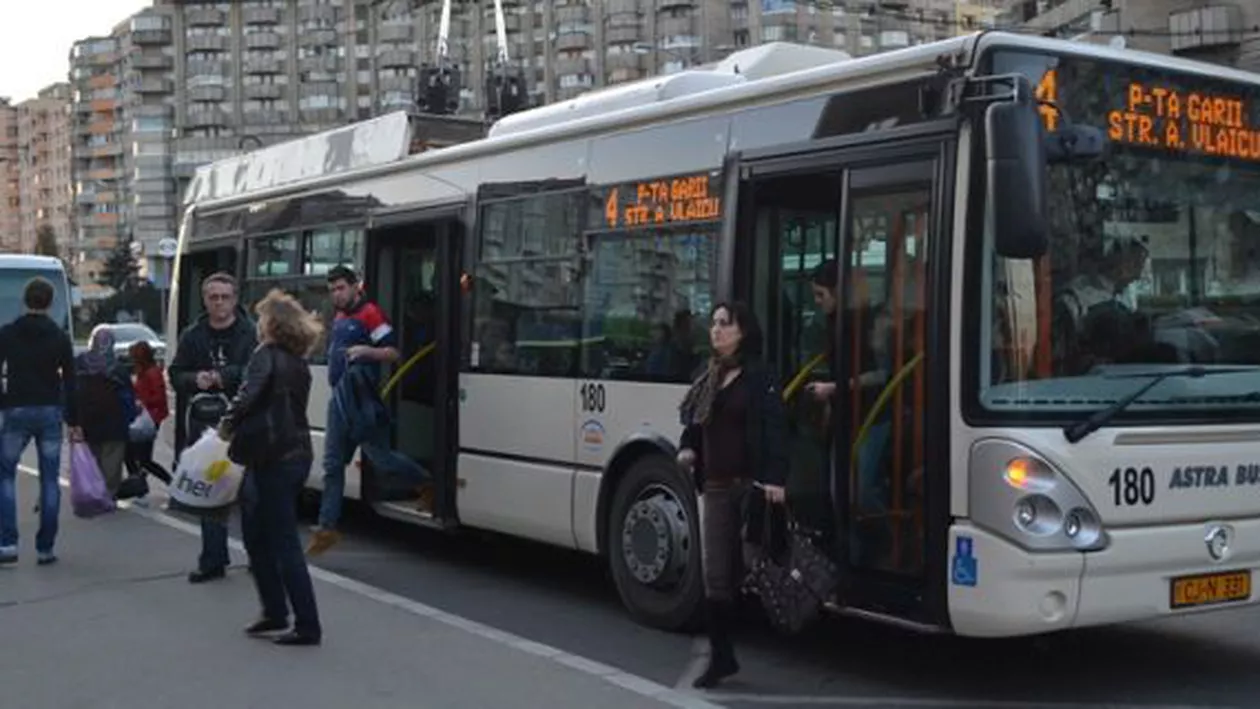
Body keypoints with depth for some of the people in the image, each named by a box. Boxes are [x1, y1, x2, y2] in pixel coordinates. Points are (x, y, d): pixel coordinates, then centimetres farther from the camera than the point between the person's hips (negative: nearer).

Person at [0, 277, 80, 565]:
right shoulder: (60, 338, 2)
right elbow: (69, 383, 2)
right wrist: (74, 421, 6)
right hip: (50, 412, 1)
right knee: (49, 479, 5)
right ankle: (45, 548, 5)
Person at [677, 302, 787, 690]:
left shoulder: (759, 377, -5)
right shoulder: (708, 379, 15)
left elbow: (775, 429, -13)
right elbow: (695, 425, 23)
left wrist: (774, 479, -23)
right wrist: (687, 450, 1)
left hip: (750, 484, -6)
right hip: (716, 486, 6)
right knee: (716, 575, 5)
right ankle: (721, 655, 13)